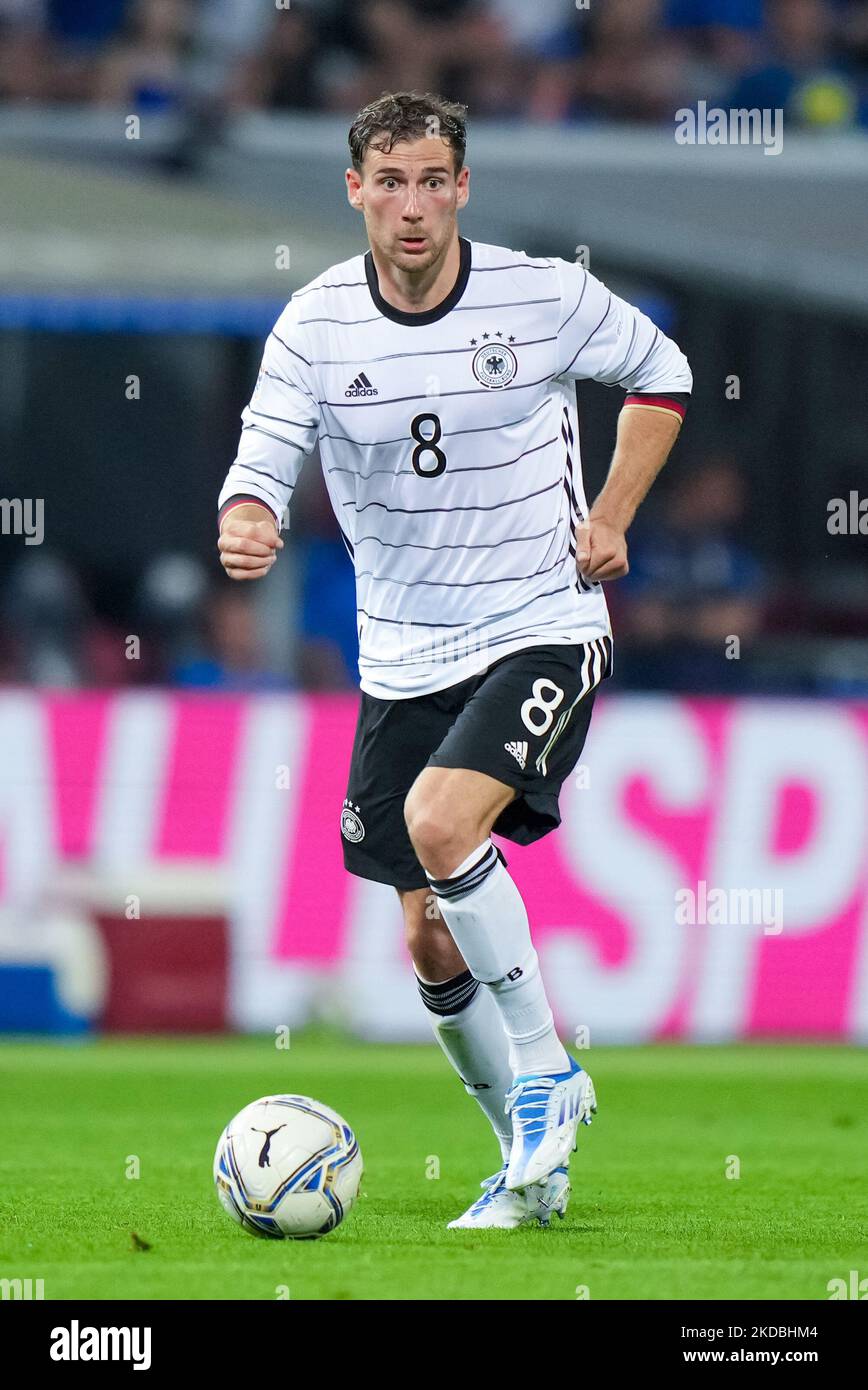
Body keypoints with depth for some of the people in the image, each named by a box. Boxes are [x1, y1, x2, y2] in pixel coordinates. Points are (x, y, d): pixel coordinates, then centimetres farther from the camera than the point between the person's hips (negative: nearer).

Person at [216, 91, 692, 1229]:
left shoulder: (545, 297, -8)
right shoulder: (317, 324, -5)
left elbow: (661, 375, 10)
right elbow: (263, 466, -10)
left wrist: (609, 521, 1)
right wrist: (245, 528, -34)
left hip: (542, 633, -4)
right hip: (403, 658, 4)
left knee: (440, 821, -29)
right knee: (431, 942, 4)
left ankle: (548, 1072, -11)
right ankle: (534, 1157, 23)